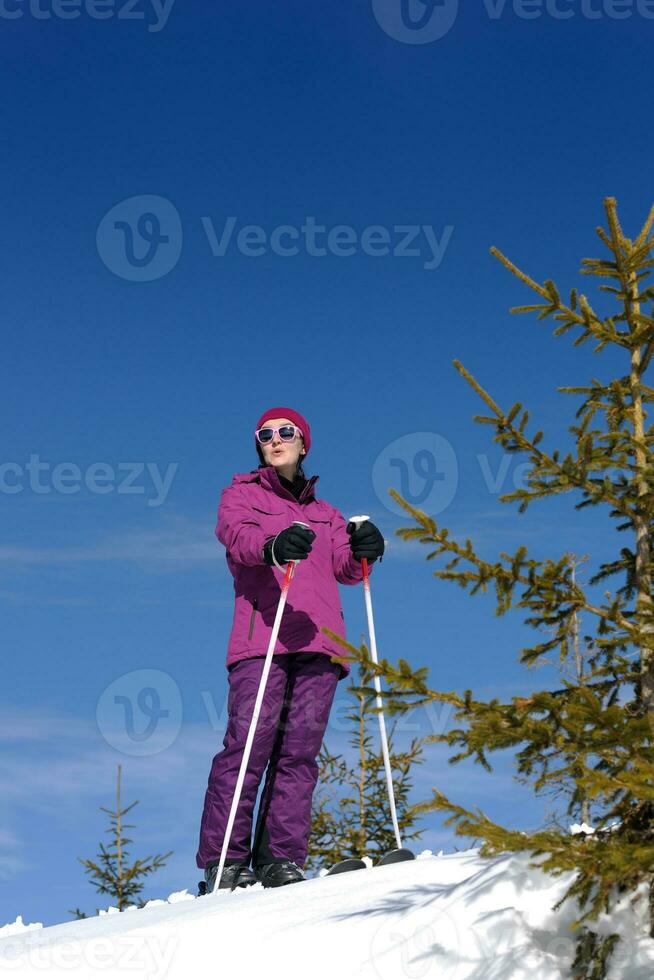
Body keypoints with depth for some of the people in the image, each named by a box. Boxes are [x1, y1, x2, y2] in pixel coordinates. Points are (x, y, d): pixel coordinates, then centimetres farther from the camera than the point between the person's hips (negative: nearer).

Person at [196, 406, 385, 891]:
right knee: (249, 744, -13)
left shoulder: (325, 514, 29)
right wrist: (273, 546, -29)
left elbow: (344, 566, 14)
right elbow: (236, 535, -6)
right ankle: (224, 861, -13)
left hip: (318, 641, 4)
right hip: (262, 635, -4)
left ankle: (282, 859, -6)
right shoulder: (242, 494, 17)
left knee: (300, 750, -5)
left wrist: (362, 550, -10)